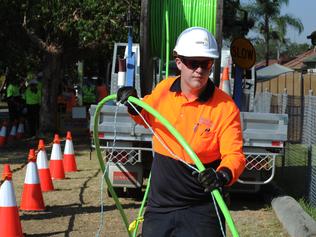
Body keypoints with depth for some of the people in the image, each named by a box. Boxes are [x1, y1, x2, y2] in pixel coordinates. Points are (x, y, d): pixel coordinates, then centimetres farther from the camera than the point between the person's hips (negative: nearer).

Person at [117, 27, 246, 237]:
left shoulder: (225, 107, -15)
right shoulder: (163, 89, -1)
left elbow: (234, 154, -20)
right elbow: (146, 115, 19)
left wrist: (223, 175, -40)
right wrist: (134, 107, -2)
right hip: (159, 206, 4)